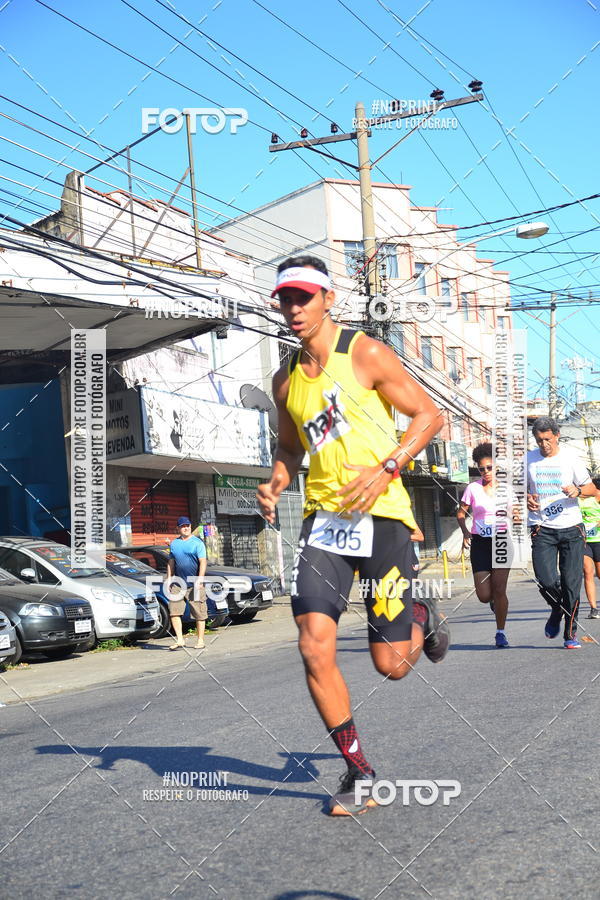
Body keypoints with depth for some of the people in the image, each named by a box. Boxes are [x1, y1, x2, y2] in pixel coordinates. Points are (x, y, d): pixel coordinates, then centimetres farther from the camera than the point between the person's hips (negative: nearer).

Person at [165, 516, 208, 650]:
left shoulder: (197, 542, -3)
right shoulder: (174, 543, 12)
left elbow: (203, 562, -9)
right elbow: (171, 563, 18)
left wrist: (199, 580, -17)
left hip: (194, 585, -4)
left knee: (199, 614, 1)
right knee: (174, 611, -5)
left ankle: (200, 641, 11)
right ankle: (179, 640, 1)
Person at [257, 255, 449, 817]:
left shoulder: (366, 355, -4)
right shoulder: (286, 380, 12)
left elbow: (429, 415, -3)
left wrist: (386, 469, -17)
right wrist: (275, 484, 5)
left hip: (382, 517, -4)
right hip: (323, 519, 4)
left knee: (391, 664, -1)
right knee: (314, 647, -10)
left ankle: (423, 621, 37)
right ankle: (358, 772, 8)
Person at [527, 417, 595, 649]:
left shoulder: (569, 457, 1)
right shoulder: (529, 460, 5)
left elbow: (592, 489, 5)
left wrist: (578, 491, -16)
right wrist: (527, 499, -4)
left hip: (571, 527, -1)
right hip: (542, 528, 1)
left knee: (571, 582, -3)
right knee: (545, 580, -12)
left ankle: (570, 634, 11)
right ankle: (557, 611, 21)